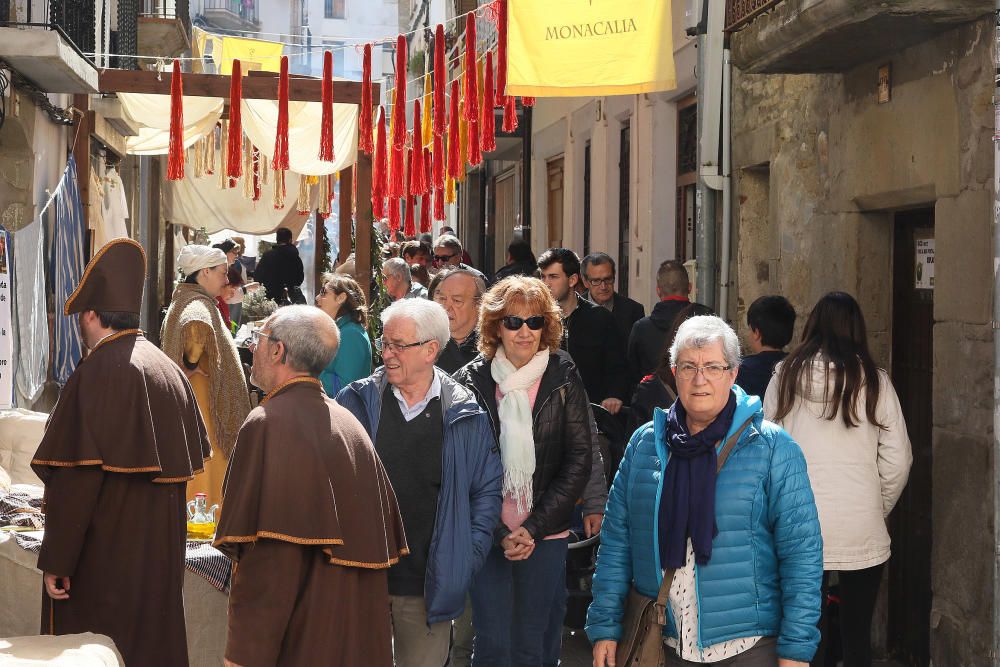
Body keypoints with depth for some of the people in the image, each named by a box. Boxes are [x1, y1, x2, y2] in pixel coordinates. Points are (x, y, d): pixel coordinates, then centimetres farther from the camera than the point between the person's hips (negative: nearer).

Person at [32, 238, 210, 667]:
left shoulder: (97, 371, -16)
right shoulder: (170, 371, 7)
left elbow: (75, 476, -20)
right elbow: (187, 464, 13)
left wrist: (55, 560, -17)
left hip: (103, 558, -8)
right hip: (161, 551, 8)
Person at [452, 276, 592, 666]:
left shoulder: (563, 379, 0)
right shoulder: (472, 380, 0)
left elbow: (579, 460, -1)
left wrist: (534, 528, -9)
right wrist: (498, 532, -9)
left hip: (546, 535, 0)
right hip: (486, 535, 0)